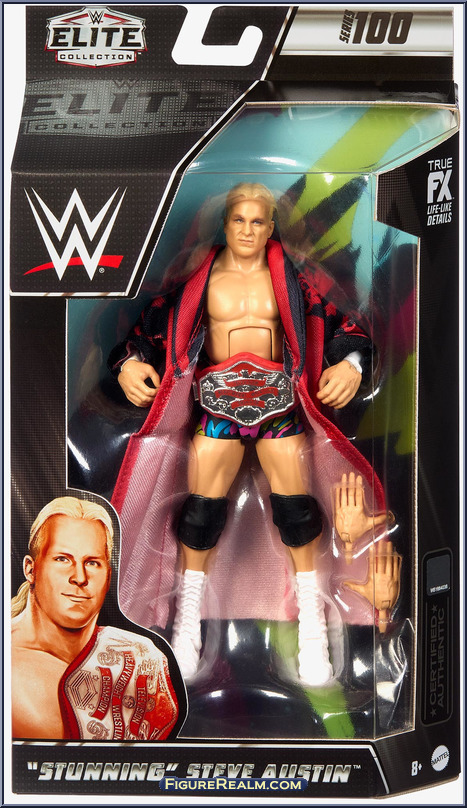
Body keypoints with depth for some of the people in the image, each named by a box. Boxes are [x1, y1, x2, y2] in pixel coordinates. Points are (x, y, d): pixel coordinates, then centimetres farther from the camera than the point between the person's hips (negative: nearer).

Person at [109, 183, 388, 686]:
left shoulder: (289, 278, 10)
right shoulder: (199, 276, 9)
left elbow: (337, 323, 6)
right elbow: (154, 320, 6)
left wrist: (350, 362, -14)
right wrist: (129, 361, -13)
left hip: (279, 395, 0)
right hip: (217, 397, 0)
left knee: (294, 501, -3)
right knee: (203, 503, -4)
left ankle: (311, 621, 12)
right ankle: (189, 615, 15)